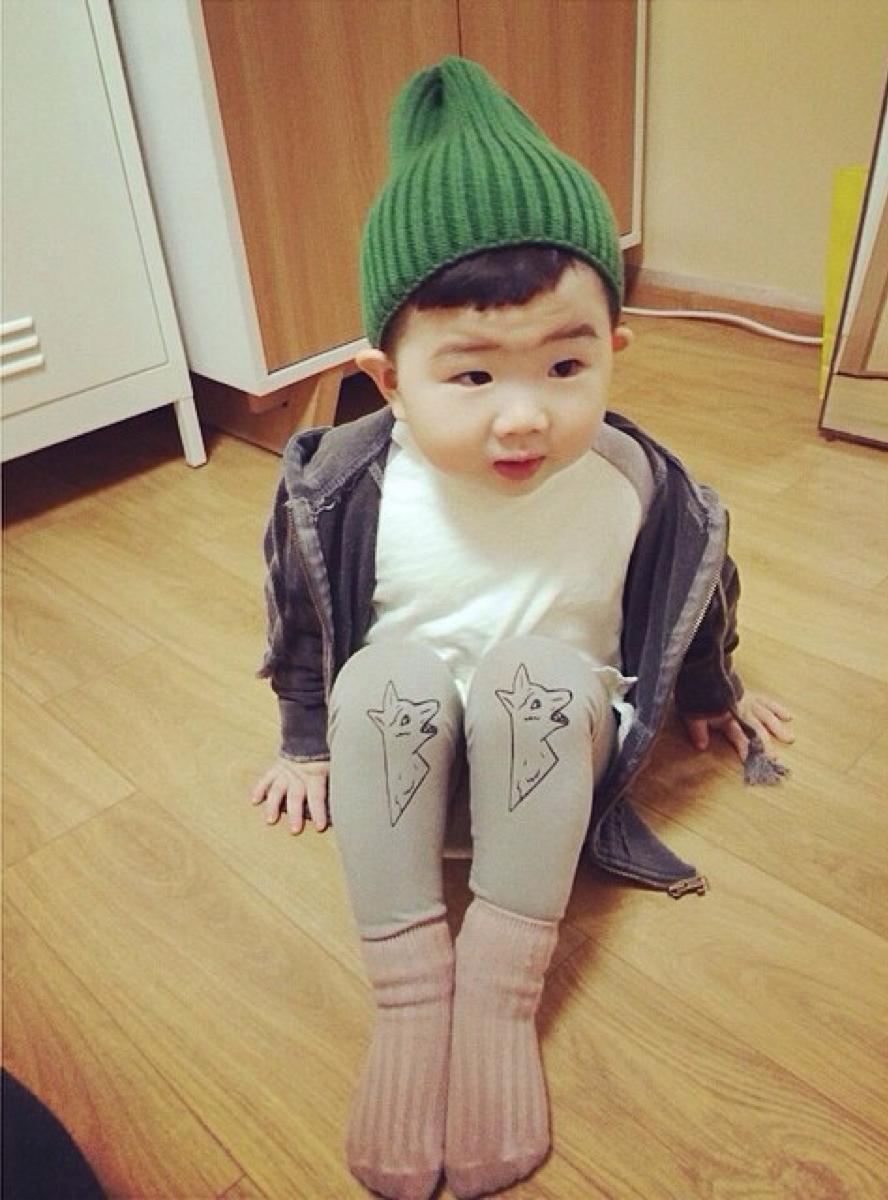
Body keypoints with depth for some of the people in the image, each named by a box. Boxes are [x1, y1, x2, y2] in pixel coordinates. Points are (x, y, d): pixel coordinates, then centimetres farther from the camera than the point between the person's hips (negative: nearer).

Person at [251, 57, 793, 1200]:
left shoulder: (638, 484, -17)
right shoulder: (343, 488, -19)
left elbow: (700, 593, 5)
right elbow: (304, 625, 0)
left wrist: (716, 696, 21)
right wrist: (308, 743, 12)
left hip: (555, 744, 0)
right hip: (400, 750, 0)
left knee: (546, 667, -32)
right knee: (393, 673, -32)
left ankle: (503, 987, -23)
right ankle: (408, 993, -25)